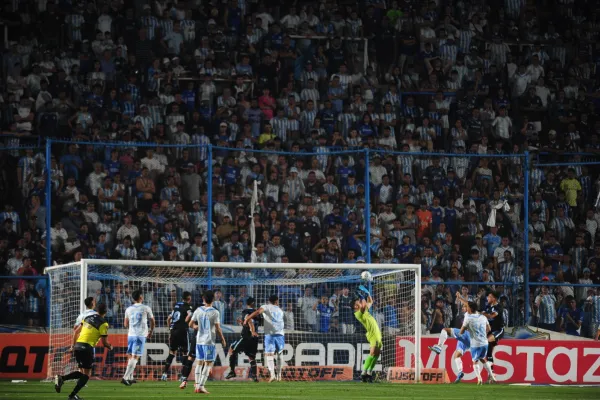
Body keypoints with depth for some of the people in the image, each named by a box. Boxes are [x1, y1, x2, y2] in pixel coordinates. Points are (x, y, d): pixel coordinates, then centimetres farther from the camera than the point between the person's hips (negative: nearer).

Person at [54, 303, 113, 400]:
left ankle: (61, 378, -1)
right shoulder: (103, 324, -5)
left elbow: (76, 332, 19)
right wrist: (110, 347, 17)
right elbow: (104, 343, -5)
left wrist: (73, 345, 28)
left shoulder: (88, 318, 14)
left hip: (78, 345, 7)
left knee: (81, 372, 19)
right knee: (86, 375, 4)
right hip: (87, 348, -7)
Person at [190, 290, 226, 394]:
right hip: (210, 341, -5)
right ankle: (201, 386, -8)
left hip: (199, 340, 5)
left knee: (199, 362, 15)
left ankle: (197, 385, 15)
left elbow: (191, 324, 6)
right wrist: (223, 340, 2)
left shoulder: (198, 310, 1)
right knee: (208, 363, 0)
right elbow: (218, 329, -11)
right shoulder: (215, 312, -12)